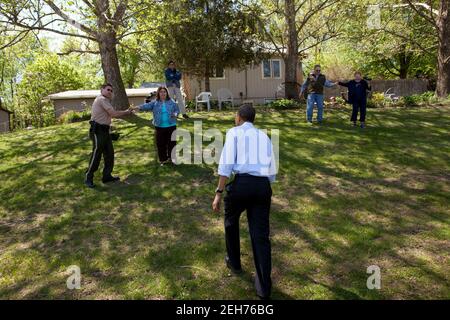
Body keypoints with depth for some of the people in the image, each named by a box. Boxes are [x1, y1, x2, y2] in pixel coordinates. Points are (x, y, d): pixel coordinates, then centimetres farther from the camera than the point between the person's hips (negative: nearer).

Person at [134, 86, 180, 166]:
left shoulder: (171, 102, 4)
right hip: (159, 127, 0)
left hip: (171, 126, 0)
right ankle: (163, 159, 19)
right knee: (161, 144, 6)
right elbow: (147, 106, -13)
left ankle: (171, 158, 20)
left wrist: (175, 114, -15)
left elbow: (177, 110, 8)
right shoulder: (155, 103, 2)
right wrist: (139, 107, -31)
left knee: (172, 142, 5)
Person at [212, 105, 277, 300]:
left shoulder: (234, 133, 9)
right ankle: (264, 287, 8)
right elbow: (272, 172, 21)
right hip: (263, 186, 3)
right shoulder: (265, 137, 23)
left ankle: (234, 262, 43)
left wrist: (219, 193, -6)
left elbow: (226, 164, -6)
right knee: (261, 234, 8)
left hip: (241, 183, -3)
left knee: (231, 221, 26)